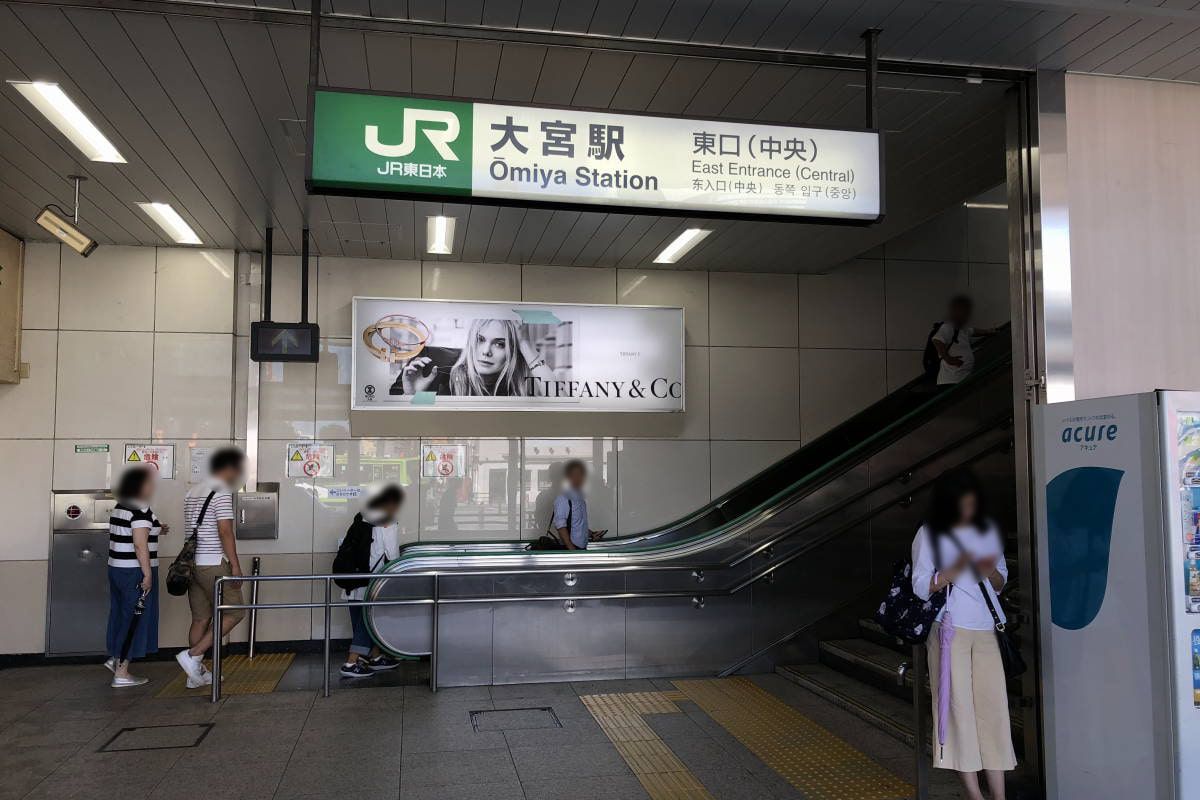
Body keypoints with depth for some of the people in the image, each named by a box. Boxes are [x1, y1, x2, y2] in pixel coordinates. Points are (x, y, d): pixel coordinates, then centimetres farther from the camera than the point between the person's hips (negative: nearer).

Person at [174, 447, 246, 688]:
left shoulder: (193, 492, 16)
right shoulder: (222, 493, -12)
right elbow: (225, 532, -18)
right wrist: (236, 566, -16)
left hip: (192, 563, 9)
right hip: (214, 564, -9)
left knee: (200, 618, 12)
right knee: (234, 613, -1)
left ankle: (197, 673, 16)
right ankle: (193, 655, -7)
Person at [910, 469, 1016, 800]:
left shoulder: (989, 530, 11)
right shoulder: (929, 535, -1)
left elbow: (1001, 584, 16)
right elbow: (921, 587, -5)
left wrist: (991, 572, -7)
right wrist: (956, 568, -18)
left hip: (986, 631, 4)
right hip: (950, 630, -4)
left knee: (993, 704, 0)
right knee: (958, 705, -4)